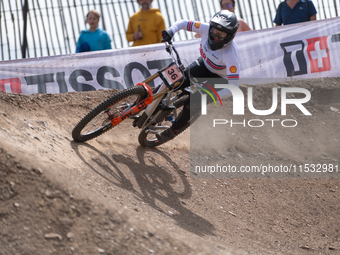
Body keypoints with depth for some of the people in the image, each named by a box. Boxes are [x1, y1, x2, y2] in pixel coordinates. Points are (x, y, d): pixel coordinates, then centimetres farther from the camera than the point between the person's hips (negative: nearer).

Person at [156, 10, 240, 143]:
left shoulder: (230, 54, -41)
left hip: (220, 78, -5)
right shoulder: (206, 29, -27)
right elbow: (183, 23, -15)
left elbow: (234, 86, -42)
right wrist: (170, 31, -37)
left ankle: (173, 131, 10)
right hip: (204, 65, 5)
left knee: (193, 103, -14)